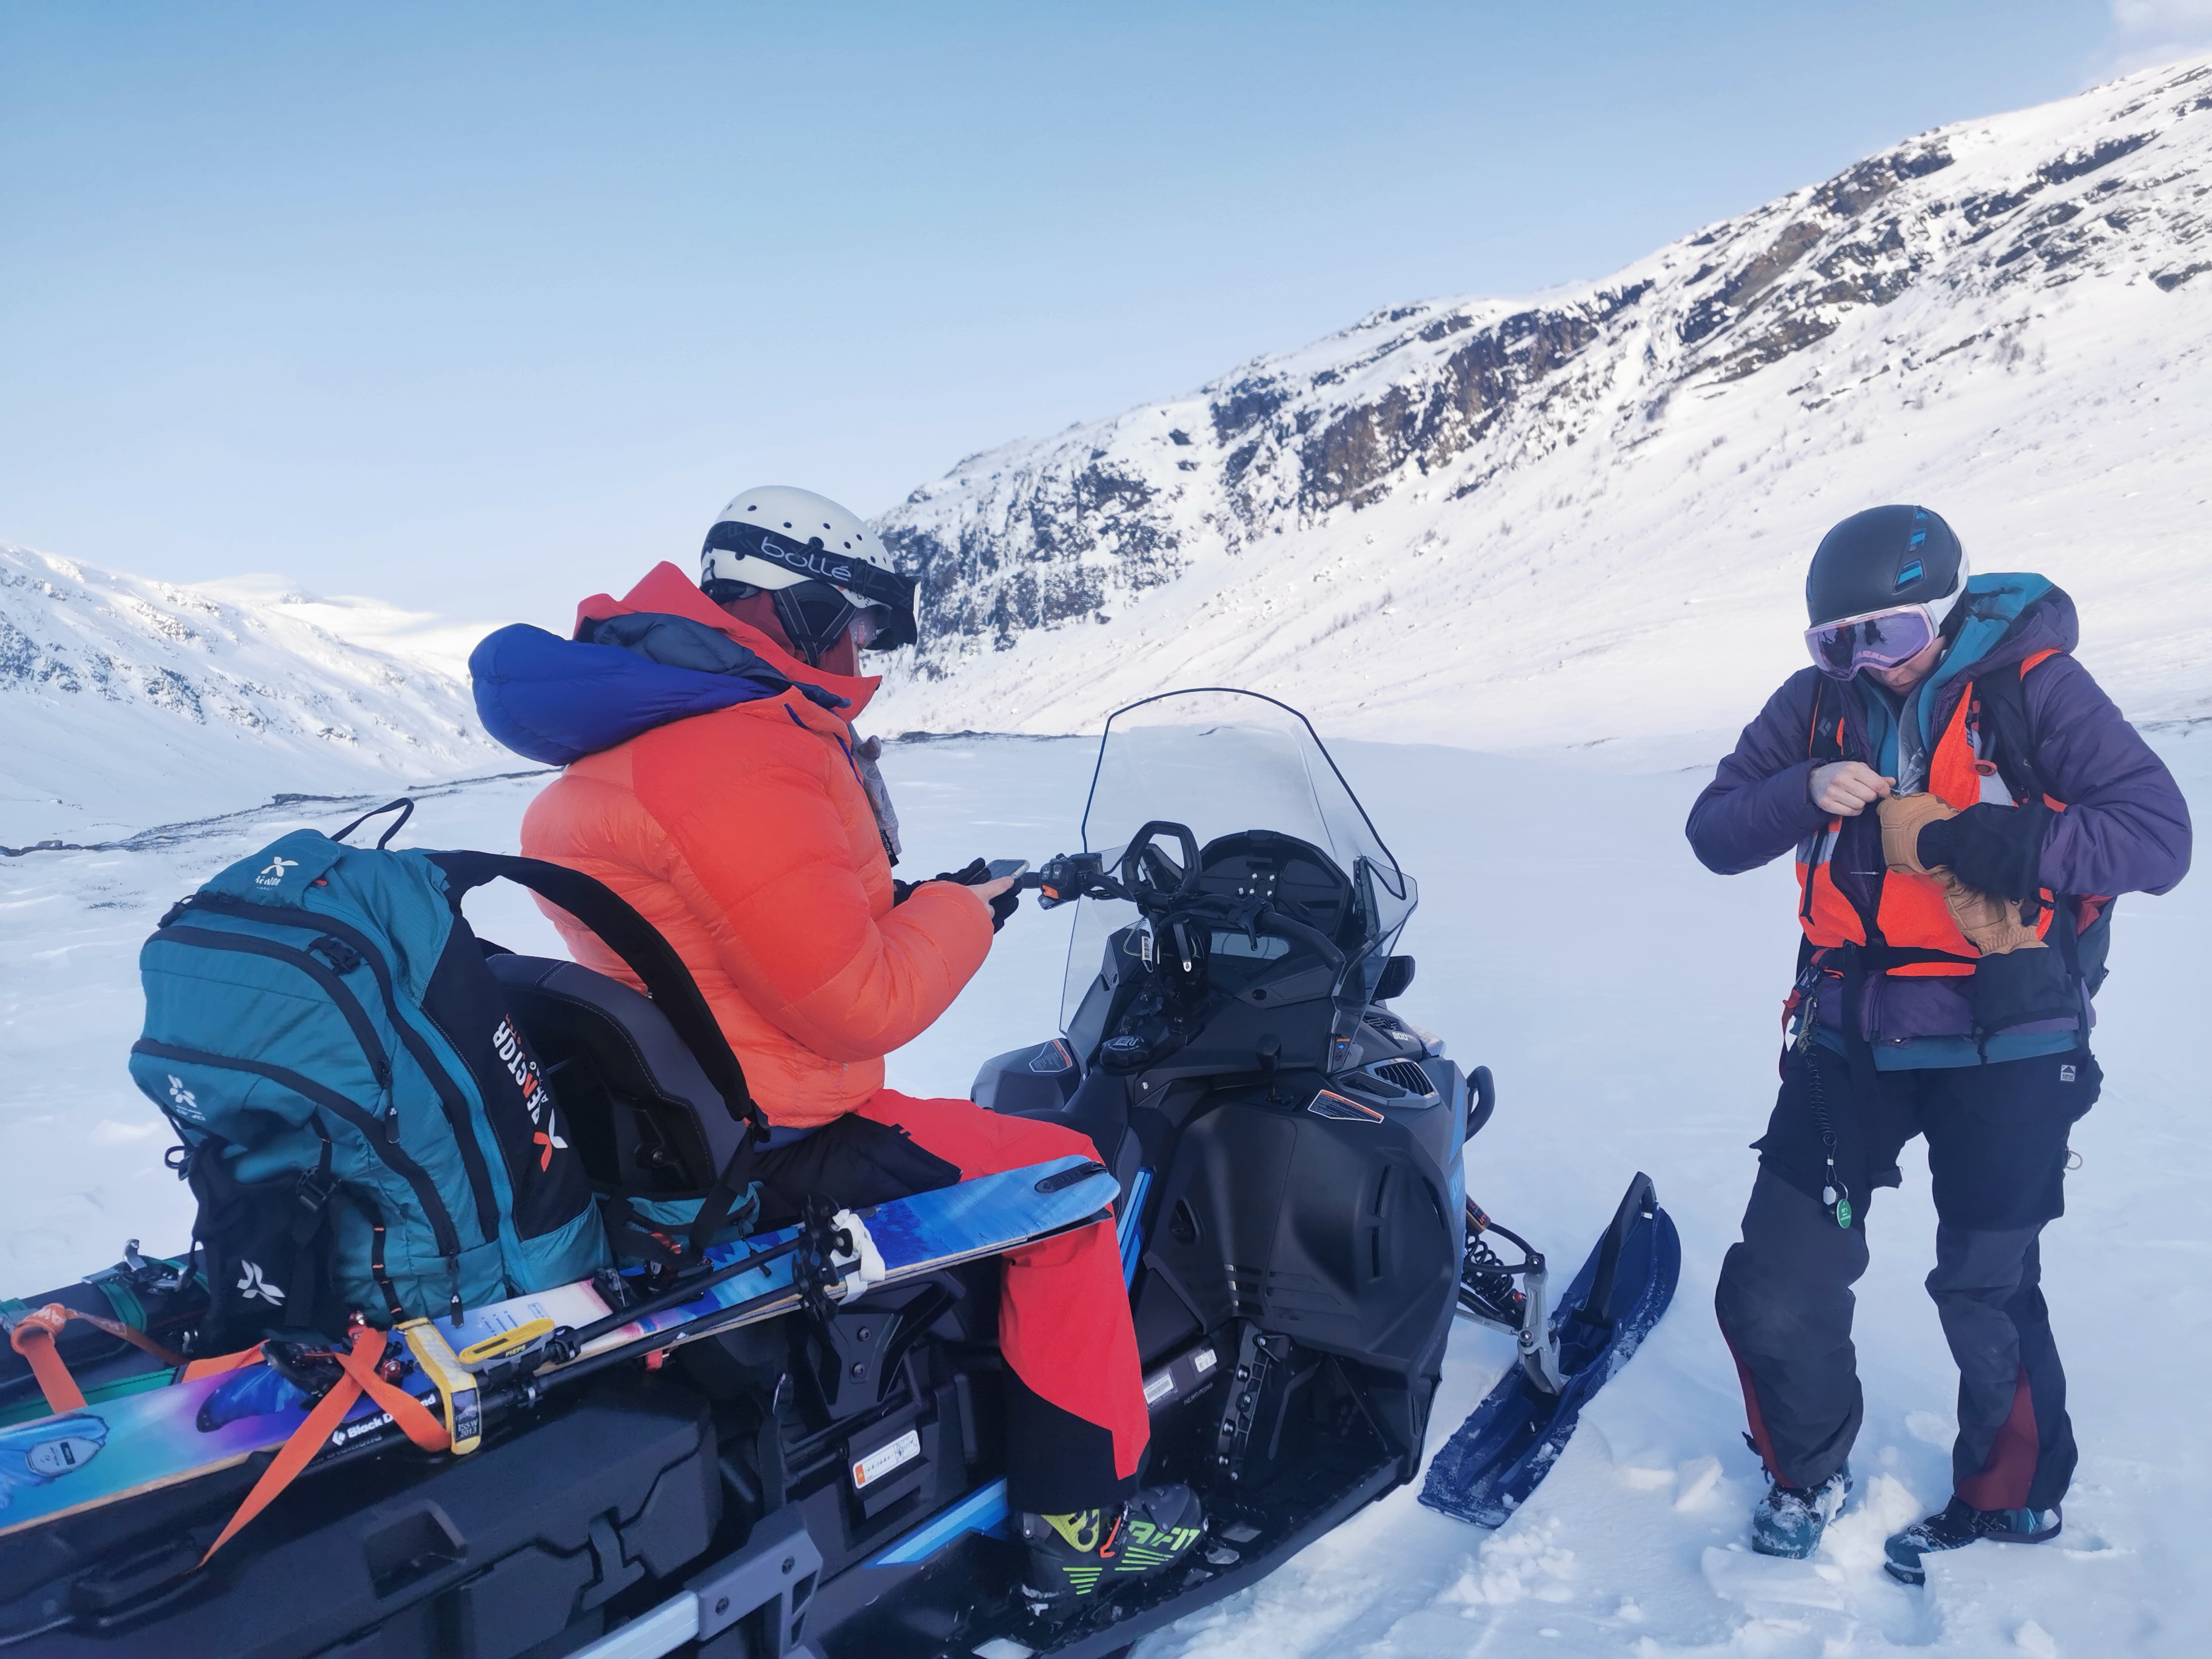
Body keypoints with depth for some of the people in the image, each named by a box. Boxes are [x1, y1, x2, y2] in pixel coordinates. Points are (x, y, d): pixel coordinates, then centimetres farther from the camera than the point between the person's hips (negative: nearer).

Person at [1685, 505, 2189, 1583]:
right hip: (1850, 1038, 3)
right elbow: (1714, 835, 2)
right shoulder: (1817, 703, 4)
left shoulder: (2033, 687, -7)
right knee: (1773, 1293, 1)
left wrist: (2000, 843, -26)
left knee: (1985, 1291, 9)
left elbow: (2158, 836, -12)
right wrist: (1808, 793, -17)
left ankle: (2013, 1497, 36)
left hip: (2004, 1048, -3)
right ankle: (1808, 1472, 29)